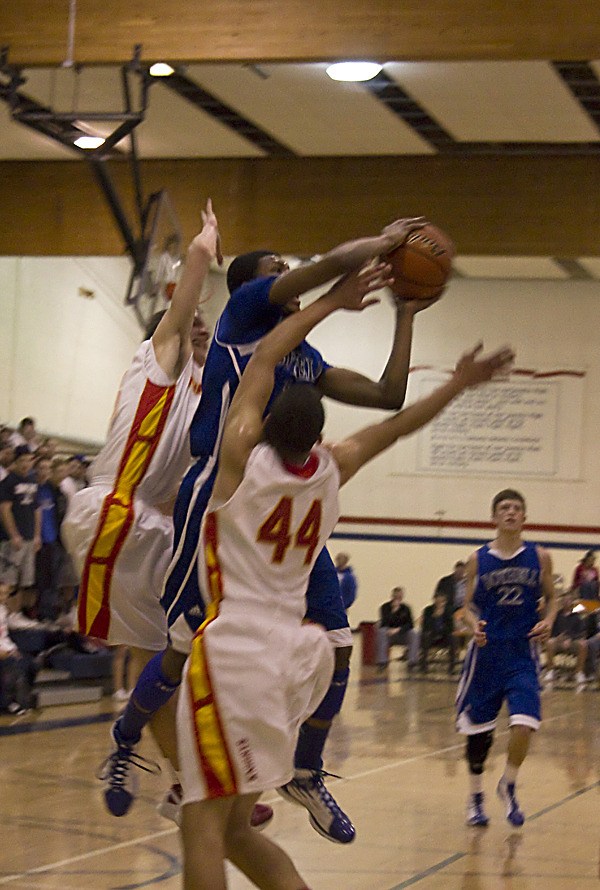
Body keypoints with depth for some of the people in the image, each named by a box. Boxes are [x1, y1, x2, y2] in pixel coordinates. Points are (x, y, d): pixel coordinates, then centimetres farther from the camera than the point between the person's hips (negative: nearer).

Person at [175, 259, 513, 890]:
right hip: (293, 650, 7)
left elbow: (262, 359, 6)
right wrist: (458, 386, 32)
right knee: (235, 827, 15)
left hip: (232, 646, -7)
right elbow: (391, 428, 22)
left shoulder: (243, 456, -7)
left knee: (203, 825, -8)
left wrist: (331, 303, 14)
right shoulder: (332, 472, 5)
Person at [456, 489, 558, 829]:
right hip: (486, 651, 1)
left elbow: (551, 598, 10)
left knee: (524, 724, -15)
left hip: (522, 653, -1)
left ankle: (509, 786, 12)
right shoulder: (479, 559, 2)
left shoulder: (539, 557, 2)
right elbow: (469, 604, 8)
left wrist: (548, 621, -10)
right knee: (479, 729, 7)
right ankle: (476, 795, 27)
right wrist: (474, 624, -13)